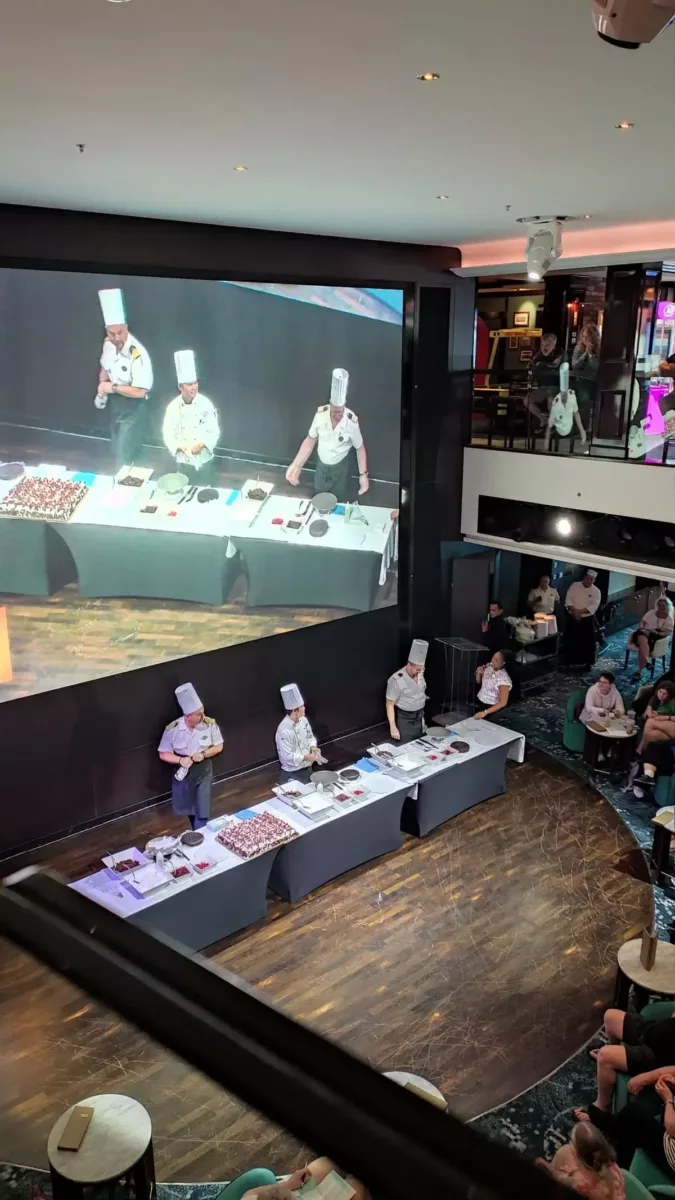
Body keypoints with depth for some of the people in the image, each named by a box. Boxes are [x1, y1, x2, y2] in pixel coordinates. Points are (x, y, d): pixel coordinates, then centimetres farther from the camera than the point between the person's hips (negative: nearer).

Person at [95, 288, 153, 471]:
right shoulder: (108, 344, -6)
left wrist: (113, 388, -20)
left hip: (133, 409, -7)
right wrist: (103, 387, -6)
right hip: (115, 405, 8)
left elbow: (140, 391, -29)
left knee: (125, 457, -4)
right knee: (117, 452, 21)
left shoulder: (138, 354, -29)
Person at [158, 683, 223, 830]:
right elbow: (163, 754, -10)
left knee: (202, 811, -1)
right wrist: (180, 760, -29)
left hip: (204, 772, -1)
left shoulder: (210, 724, -18)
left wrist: (203, 754, -23)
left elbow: (218, 746, -4)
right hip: (184, 773, 1)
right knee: (189, 809, 20)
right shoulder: (172, 729, -21)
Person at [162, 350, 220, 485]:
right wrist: (181, 446, -20)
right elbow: (168, 435, -4)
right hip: (183, 461, 1)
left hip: (204, 460, -1)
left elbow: (214, 432, -6)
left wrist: (201, 444, -22)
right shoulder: (173, 407, -7)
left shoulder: (205, 404, -9)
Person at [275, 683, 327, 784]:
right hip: (292, 774, -7)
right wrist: (306, 757, -22)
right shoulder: (284, 730, -28)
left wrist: (312, 747, -8)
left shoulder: (303, 720, -4)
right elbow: (287, 757, -26)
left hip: (307, 768, 8)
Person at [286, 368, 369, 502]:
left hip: (340, 468, -3)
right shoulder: (320, 414, -22)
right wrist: (296, 465, -14)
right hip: (321, 465, 3)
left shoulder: (352, 421, -28)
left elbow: (360, 448, -12)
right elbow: (311, 440, -7)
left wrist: (363, 474, -19)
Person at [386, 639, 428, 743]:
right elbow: (390, 705, -18)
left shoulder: (420, 674, -2)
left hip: (418, 718, 6)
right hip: (404, 720, -6)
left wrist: (422, 716, 17)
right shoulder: (396, 680, -22)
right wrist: (393, 727, -20)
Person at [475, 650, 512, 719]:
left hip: (491, 708, -6)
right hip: (479, 703, 6)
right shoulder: (489, 667, -6)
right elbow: (478, 682, 12)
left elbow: (503, 703, -26)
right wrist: (479, 673, -11)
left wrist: (485, 712, -30)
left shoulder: (504, 679, -26)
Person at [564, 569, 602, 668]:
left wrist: (580, 611, -21)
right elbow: (568, 599, -7)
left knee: (588, 642, 3)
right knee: (571, 641, 8)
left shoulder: (596, 591, -4)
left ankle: (588, 662, 15)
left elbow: (594, 606, -13)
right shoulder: (574, 586, -2)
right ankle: (569, 661, 21)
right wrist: (575, 612, -19)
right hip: (572, 618, 1)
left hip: (587, 620, -1)